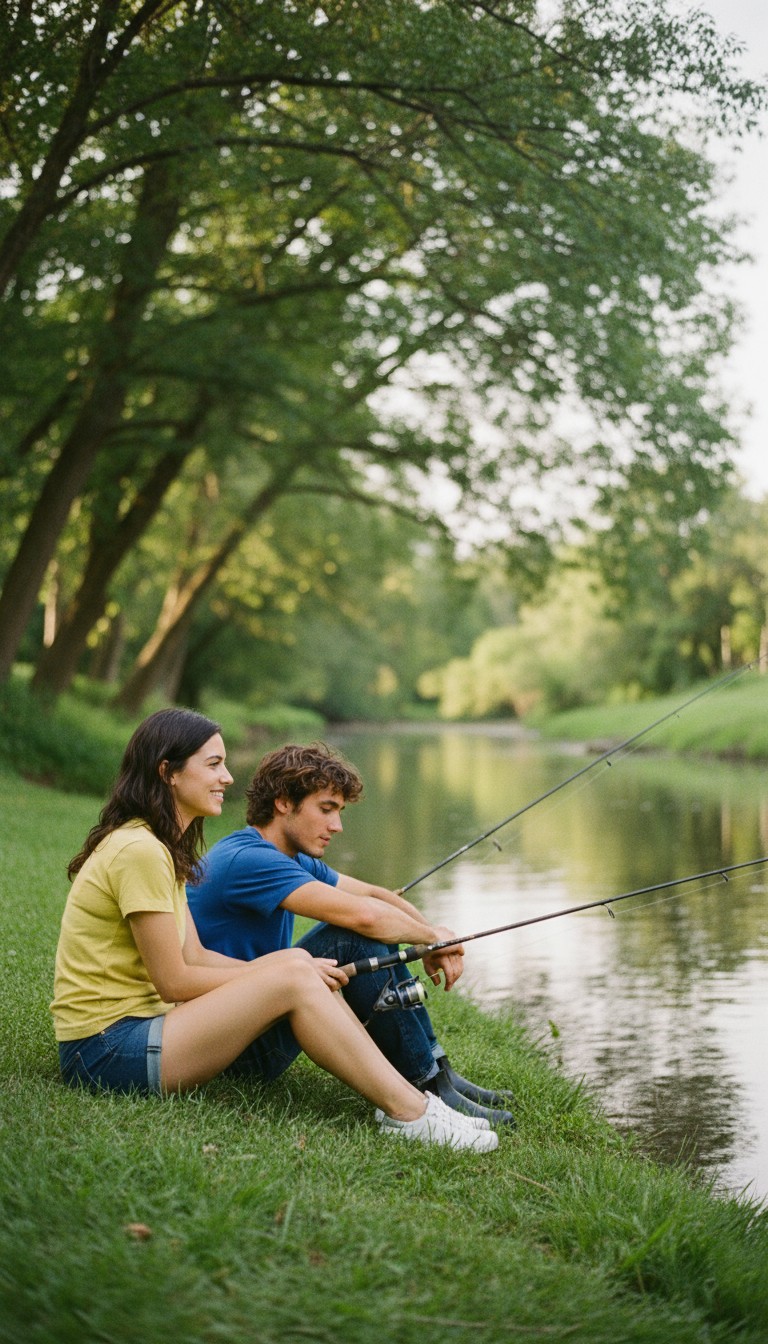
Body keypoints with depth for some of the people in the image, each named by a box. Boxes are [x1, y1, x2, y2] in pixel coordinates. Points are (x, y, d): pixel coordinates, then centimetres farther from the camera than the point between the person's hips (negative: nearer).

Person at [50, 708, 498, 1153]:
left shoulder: (164, 847, 15)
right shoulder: (138, 850, -17)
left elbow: (194, 956, 11)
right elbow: (174, 981, -17)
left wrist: (298, 968, -1)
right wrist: (279, 972, -8)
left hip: (136, 1025, 9)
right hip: (106, 1047, -9)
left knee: (297, 963, -2)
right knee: (293, 980, -19)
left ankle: (405, 1097, -4)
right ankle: (409, 1114, -14)